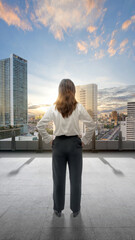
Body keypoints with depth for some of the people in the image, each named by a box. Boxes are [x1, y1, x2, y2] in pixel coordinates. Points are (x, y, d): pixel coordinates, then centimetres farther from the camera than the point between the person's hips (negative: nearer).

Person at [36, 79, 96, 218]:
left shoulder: (53, 108, -5)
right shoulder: (78, 107, -6)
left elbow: (40, 126, -5)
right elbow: (91, 125, -6)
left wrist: (49, 139, 5)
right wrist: (84, 140, 4)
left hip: (58, 144, 1)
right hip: (74, 144, 0)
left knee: (58, 178, 17)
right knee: (75, 178, 16)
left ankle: (58, 209, 37)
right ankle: (75, 209, 35)